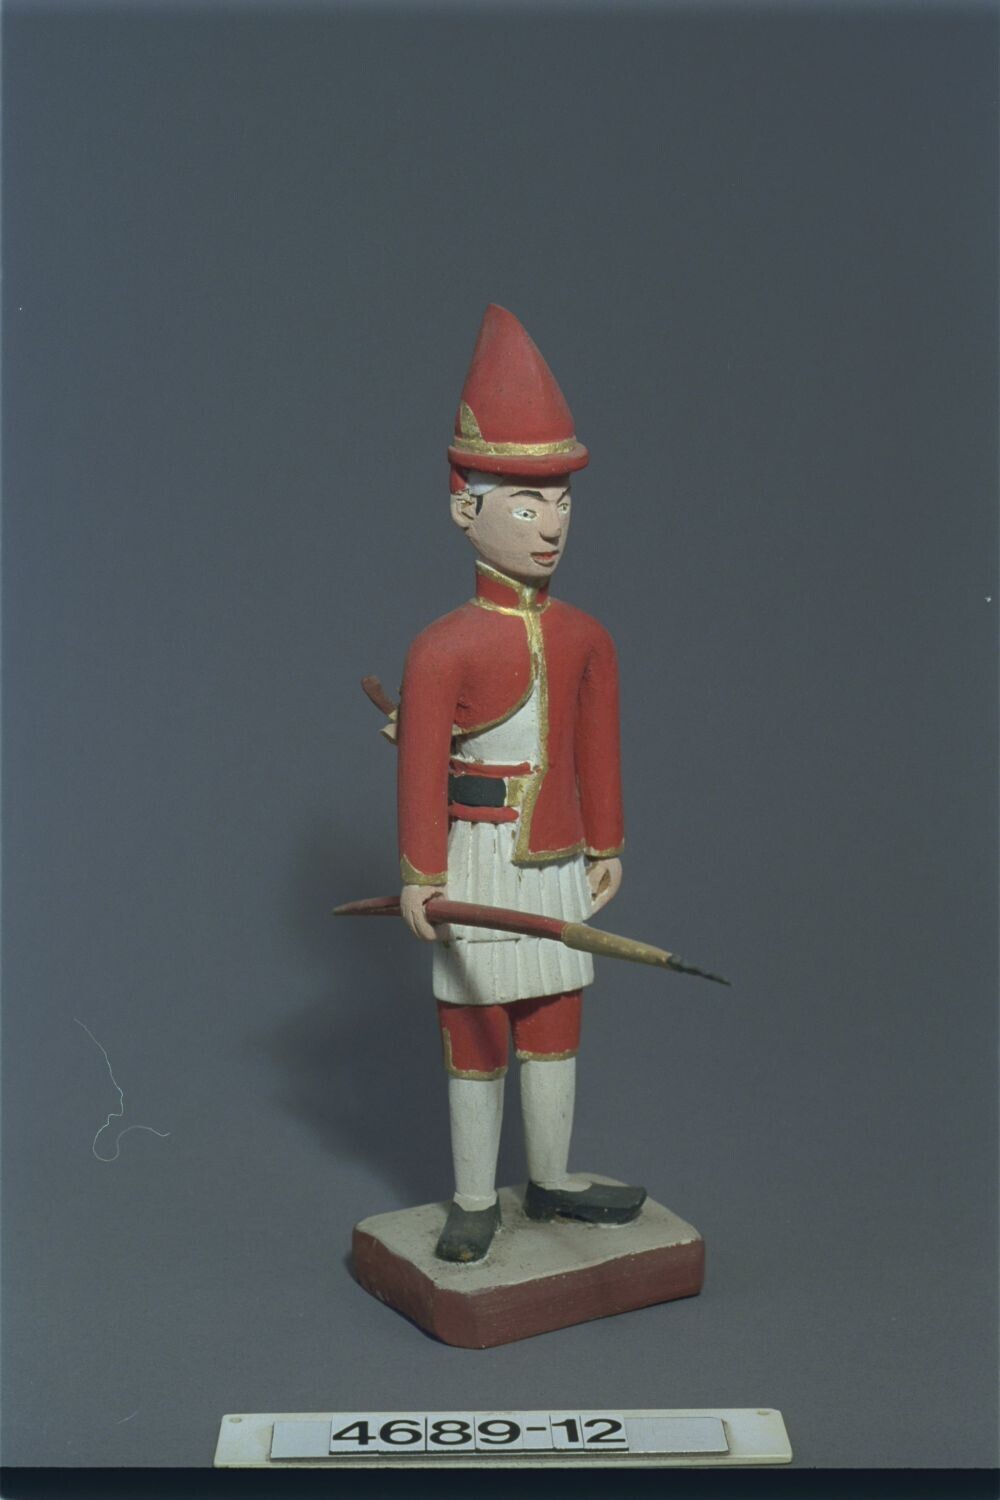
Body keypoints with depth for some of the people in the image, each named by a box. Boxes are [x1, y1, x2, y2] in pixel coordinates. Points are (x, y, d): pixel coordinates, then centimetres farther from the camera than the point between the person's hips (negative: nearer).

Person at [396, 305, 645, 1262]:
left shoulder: (586, 640, 1)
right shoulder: (443, 648, -15)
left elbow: (598, 751, 9)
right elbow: (421, 769, -12)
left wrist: (606, 846, 14)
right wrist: (420, 876, -10)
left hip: (558, 863, 5)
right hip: (481, 863, -5)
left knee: (554, 1028, 16)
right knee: (475, 1038, 7)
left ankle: (551, 1183, 33)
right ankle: (475, 1202, 24)